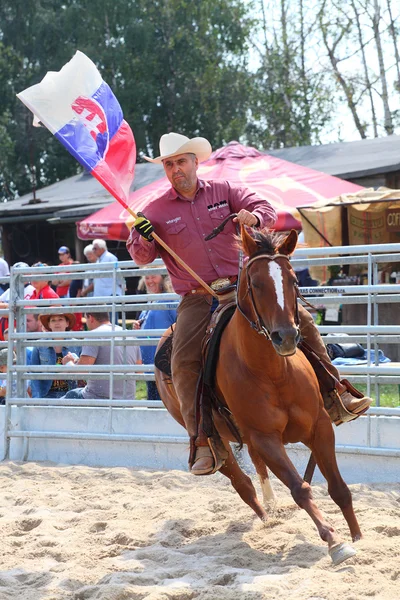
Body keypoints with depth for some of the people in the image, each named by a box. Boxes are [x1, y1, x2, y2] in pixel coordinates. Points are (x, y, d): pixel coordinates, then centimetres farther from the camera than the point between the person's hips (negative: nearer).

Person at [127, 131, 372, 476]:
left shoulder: (223, 191, 8)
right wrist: (143, 238, -18)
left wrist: (254, 217, -20)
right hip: (198, 299, -2)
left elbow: (267, 209, 4)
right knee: (183, 362, -24)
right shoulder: (157, 211, 5)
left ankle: (336, 393, 1)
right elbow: (141, 257, 5)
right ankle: (201, 442, -20)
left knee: (300, 319, -10)